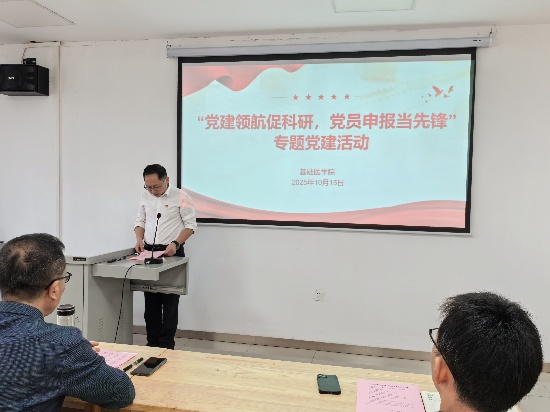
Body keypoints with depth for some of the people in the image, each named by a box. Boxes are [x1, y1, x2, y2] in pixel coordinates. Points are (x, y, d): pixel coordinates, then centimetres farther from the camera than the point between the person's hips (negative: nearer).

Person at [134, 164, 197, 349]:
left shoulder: (180, 197, -9)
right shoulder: (145, 196, 7)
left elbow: (191, 225, -7)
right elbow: (140, 221, 15)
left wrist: (175, 243, -19)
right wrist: (139, 239, -3)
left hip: (171, 253, -5)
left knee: (169, 302, 0)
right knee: (151, 301, 11)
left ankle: (166, 345, 9)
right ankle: (152, 343, 22)